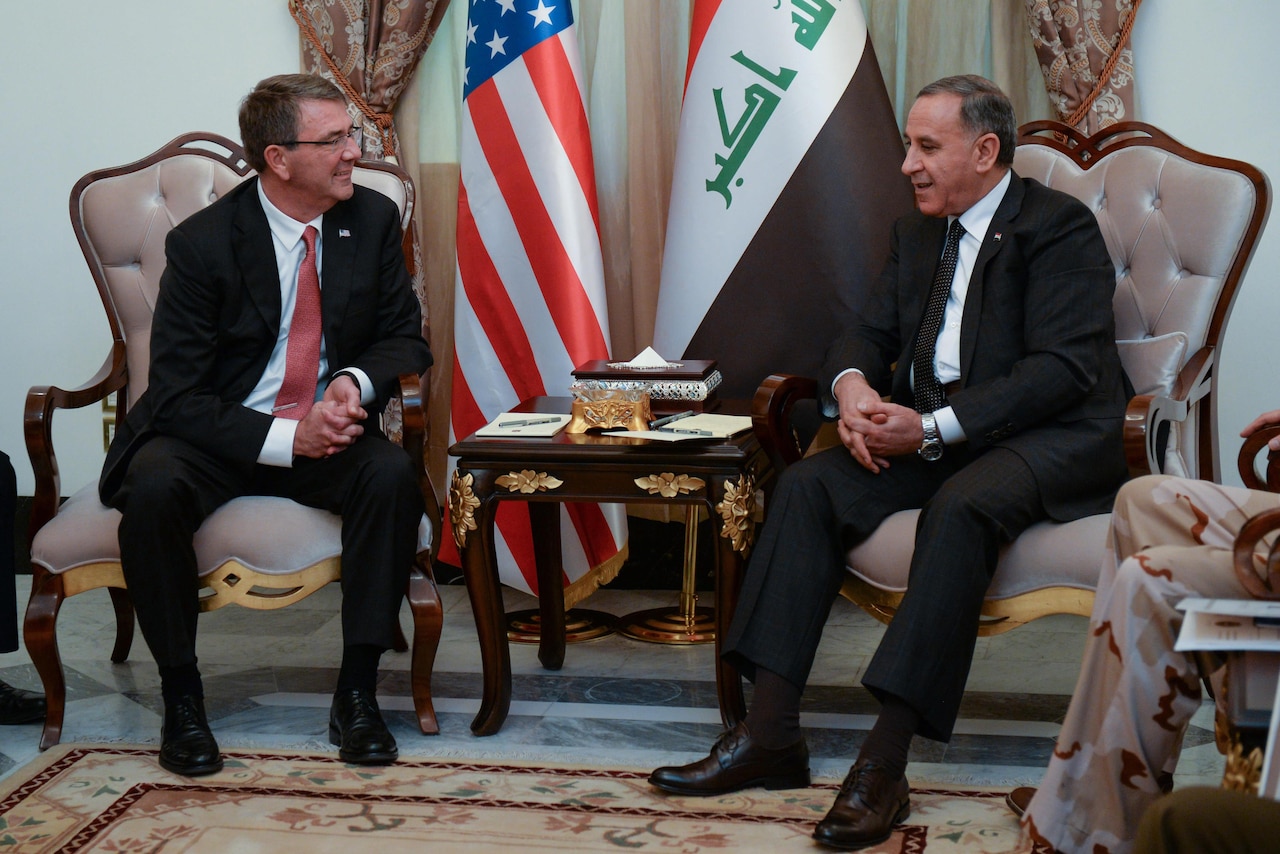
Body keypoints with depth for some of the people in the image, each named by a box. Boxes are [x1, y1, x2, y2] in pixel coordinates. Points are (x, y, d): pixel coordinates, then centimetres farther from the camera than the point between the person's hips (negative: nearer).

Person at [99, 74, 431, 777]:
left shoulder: (373, 219, -1)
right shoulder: (202, 243, -13)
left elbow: (405, 338, 6)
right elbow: (178, 395, -14)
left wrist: (356, 382, -18)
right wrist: (285, 439, -27)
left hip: (327, 430, 3)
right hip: (219, 437, -2)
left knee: (393, 474, -30)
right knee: (153, 488, -33)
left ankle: (356, 692, -19)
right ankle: (180, 695, -15)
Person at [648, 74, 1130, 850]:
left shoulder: (1060, 227, -8)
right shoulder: (918, 233, 17)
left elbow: (1063, 369, -18)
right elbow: (869, 335, 16)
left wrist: (935, 428, -24)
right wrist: (852, 385, -10)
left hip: (1053, 438, -7)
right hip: (934, 433, 7)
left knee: (961, 504, -37)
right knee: (808, 485, -14)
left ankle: (886, 763, -37)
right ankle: (771, 733, -18)